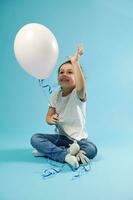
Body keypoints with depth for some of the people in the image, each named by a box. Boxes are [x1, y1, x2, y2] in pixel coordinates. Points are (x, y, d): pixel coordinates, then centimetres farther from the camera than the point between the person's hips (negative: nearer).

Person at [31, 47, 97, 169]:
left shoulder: (78, 94, -14)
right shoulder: (55, 96, 1)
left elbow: (81, 87, -41)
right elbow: (48, 117, 5)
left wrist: (75, 62, -40)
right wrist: (51, 119, -21)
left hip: (78, 139, -3)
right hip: (60, 137, 4)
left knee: (92, 150, -33)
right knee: (34, 138, -16)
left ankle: (48, 150, -25)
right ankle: (66, 155, -30)